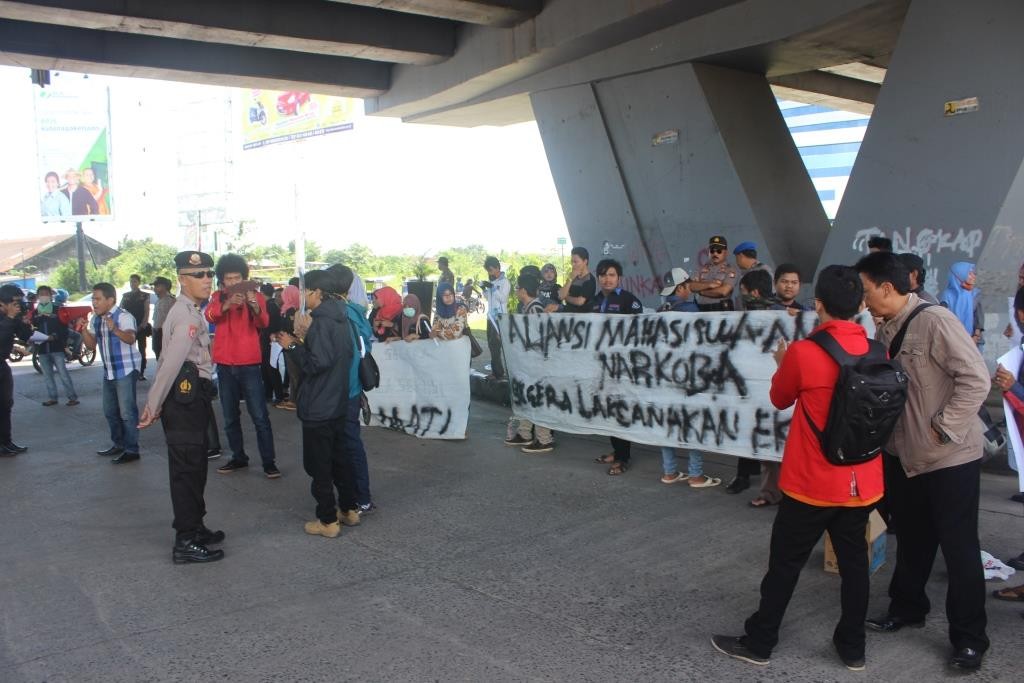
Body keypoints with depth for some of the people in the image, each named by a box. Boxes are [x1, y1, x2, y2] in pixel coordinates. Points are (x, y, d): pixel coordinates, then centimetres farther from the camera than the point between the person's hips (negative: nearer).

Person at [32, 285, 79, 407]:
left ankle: (73, 397, -6)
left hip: (56, 347, -4)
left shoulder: (58, 309, 1)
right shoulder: (35, 312, 11)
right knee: (47, 375, 9)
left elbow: (64, 327, -6)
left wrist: (55, 336, -20)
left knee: (63, 373, -7)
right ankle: (52, 397, 17)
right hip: (42, 348, 4)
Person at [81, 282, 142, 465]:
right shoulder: (95, 319, 9)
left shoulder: (123, 316, -17)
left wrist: (114, 329, -52)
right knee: (110, 411, 17)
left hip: (126, 370, -9)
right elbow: (91, 345, 11)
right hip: (108, 371, 9)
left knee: (127, 412, -6)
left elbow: (130, 339, -35)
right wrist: (84, 330, -6)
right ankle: (118, 445, 31)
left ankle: (131, 450, 2)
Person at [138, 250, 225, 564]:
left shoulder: (186, 311, 18)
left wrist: (154, 402, 17)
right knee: (187, 467, -5)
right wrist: (154, 405, -18)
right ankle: (186, 543, 2)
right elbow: (171, 362, -21)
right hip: (187, 396, -10)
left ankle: (194, 528, 31)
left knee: (193, 465, 18)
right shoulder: (189, 315, -15)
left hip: (189, 396, 10)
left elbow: (166, 359, 19)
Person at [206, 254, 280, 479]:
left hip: (250, 364, -3)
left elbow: (264, 323, -18)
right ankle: (238, 458, 23)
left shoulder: (255, 295, -1)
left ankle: (269, 461, -1)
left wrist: (255, 307, -39)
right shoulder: (218, 297, 6)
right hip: (225, 365, 3)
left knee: (260, 416, -4)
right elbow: (209, 316, -16)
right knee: (230, 417, 12)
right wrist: (227, 304, -35)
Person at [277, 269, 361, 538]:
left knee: (319, 465, 1)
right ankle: (349, 510, 27)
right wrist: (301, 345, 13)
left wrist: (293, 346, -13)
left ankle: (327, 521, 7)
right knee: (339, 456, 18)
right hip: (338, 403, 9)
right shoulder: (340, 320, 9)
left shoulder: (321, 322, -19)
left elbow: (318, 363, -26)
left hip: (318, 407, -9)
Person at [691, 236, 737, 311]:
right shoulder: (703, 268, 13)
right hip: (701, 308, 5)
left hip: (722, 309, -5)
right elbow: (692, 287, 3)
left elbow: (723, 291, -16)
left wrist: (702, 291, -4)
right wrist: (709, 285, -13)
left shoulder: (730, 270, -3)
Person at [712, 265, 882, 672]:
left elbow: (780, 399, 0)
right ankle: (852, 647, 28)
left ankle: (758, 643, 20)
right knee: (854, 561, 16)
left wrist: (783, 364, 19)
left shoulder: (803, 352, -18)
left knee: (785, 563, 8)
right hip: (862, 482, 5)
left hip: (812, 484, -4)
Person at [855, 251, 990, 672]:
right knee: (912, 539, 20)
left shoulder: (935, 322, -18)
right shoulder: (884, 331, 6)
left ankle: (969, 637, 16)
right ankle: (907, 607, 38)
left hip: (950, 458, -7)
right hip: (906, 456, 7)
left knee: (959, 546, 3)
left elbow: (976, 380, -21)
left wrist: (943, 429, -20)